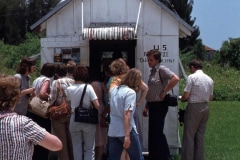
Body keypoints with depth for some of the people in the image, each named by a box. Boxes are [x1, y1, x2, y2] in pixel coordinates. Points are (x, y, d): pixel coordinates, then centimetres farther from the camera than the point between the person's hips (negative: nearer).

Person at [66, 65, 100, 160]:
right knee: (89, 148, 7)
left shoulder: (69, 89, -5)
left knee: (77, 148, 11)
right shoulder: (88, 88, -11)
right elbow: (97, 106, -13)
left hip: (74, 120, 2)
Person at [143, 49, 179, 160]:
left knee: (157, 133, -8)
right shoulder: (153, 71, 16)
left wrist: (164, 91, -22)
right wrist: (146, 106, 19)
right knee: (153, 133, 13)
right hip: (153, 105, 9)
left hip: (159, 106, -9)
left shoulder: (161, 69, -12)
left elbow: (175, 79, -27)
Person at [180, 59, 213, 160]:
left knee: (189, 136, -1)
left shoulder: (192, 77, -10)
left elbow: (186, 96, -13)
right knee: (200, 136, 12)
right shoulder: (209, 79, 8)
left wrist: (182, 99, 8)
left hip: (194, 107, -6)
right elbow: (210, 98, 12)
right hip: (205, 107, 6)